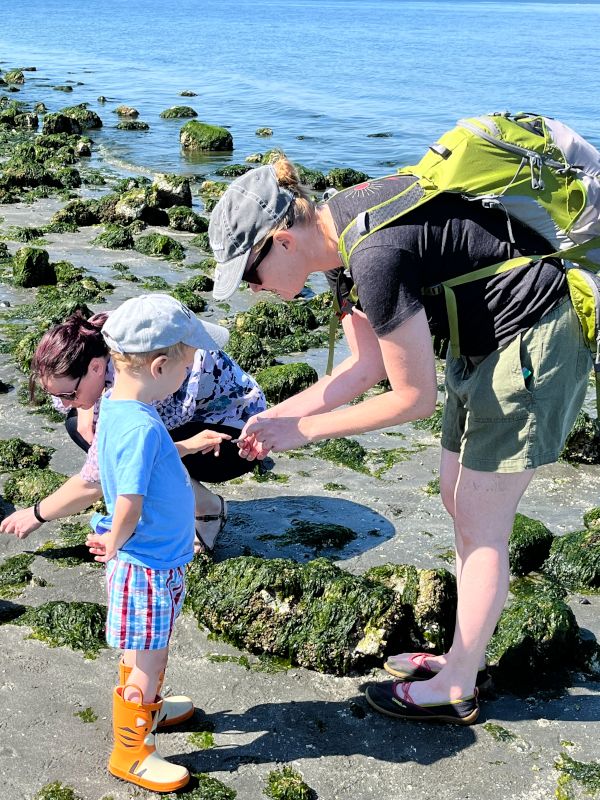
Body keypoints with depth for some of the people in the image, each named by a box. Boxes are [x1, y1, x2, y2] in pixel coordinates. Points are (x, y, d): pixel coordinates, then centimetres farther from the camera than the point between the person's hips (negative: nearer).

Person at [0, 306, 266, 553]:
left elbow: (94, 482, -28)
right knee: (76, 422, -5)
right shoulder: (99, 343, -15)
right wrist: (86, 414, -12)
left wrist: (38, 513, -13)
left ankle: (210, 509, -5)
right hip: (190, 417, 9)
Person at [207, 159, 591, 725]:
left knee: (480, 524, 1)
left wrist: (306, 430, -13)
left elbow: (415, 398, -21)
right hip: (486, 338, 9)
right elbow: (367, 366, 5)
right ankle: (466, 654, 33)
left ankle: (457, 688, 18)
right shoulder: (338, 232, -1)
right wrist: (281, 414, -4)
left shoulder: (376, 256, -30)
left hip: (532, 341, -9)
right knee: (458, 500, 17)